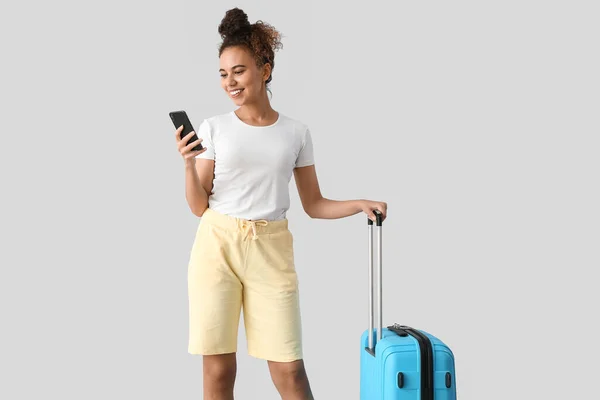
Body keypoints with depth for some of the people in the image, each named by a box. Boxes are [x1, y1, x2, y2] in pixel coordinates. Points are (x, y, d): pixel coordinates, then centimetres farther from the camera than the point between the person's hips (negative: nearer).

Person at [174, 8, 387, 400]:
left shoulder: (296, 132, 6)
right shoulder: (214, 128, 4)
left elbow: (314, 204, 11)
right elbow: (200, 207, 3)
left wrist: (359, 204, -3)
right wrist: (188, 164, -12)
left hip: (271, 251, 0)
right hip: (217, 245, 0)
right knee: (218, 368, 1)